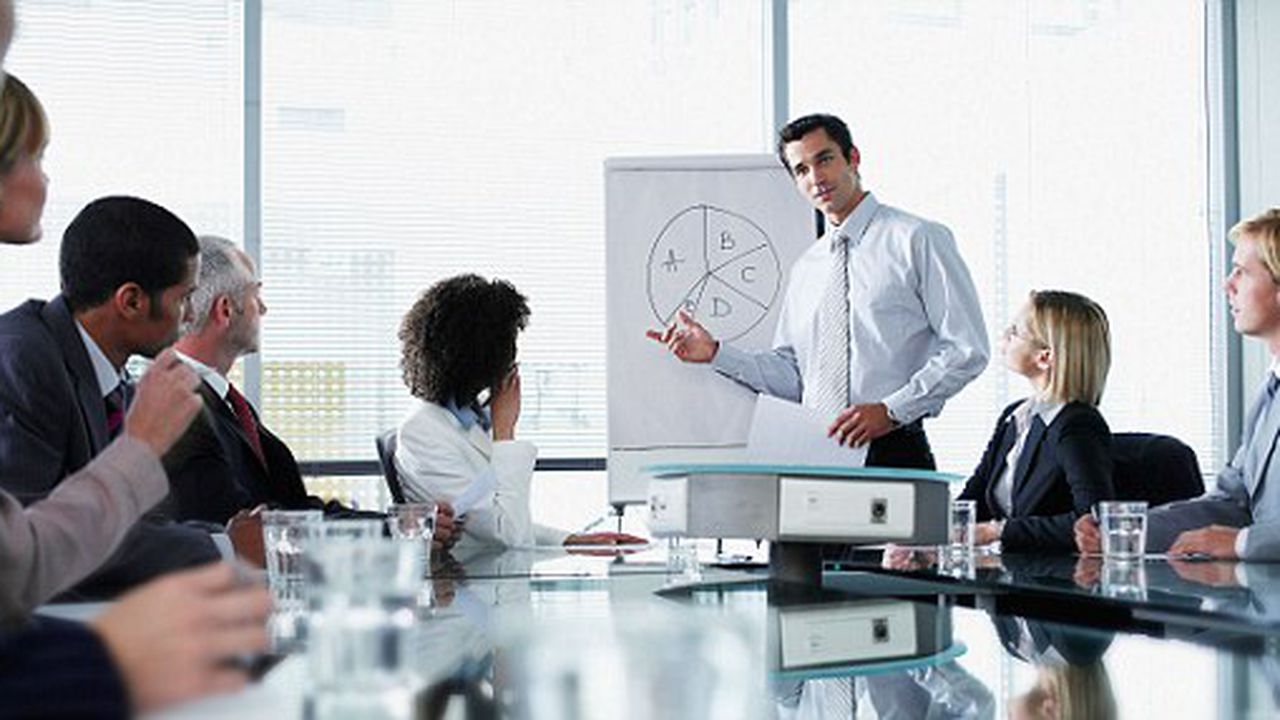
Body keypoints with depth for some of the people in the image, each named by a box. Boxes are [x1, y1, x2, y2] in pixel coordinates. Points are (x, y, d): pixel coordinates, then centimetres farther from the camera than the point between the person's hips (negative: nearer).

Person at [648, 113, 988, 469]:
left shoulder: (918, 240, 1)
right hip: (815, 453, 5)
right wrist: (714, 353, 5)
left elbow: (967, 350, -6)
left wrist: (891, 410, -14)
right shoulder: (805, 268, 19)